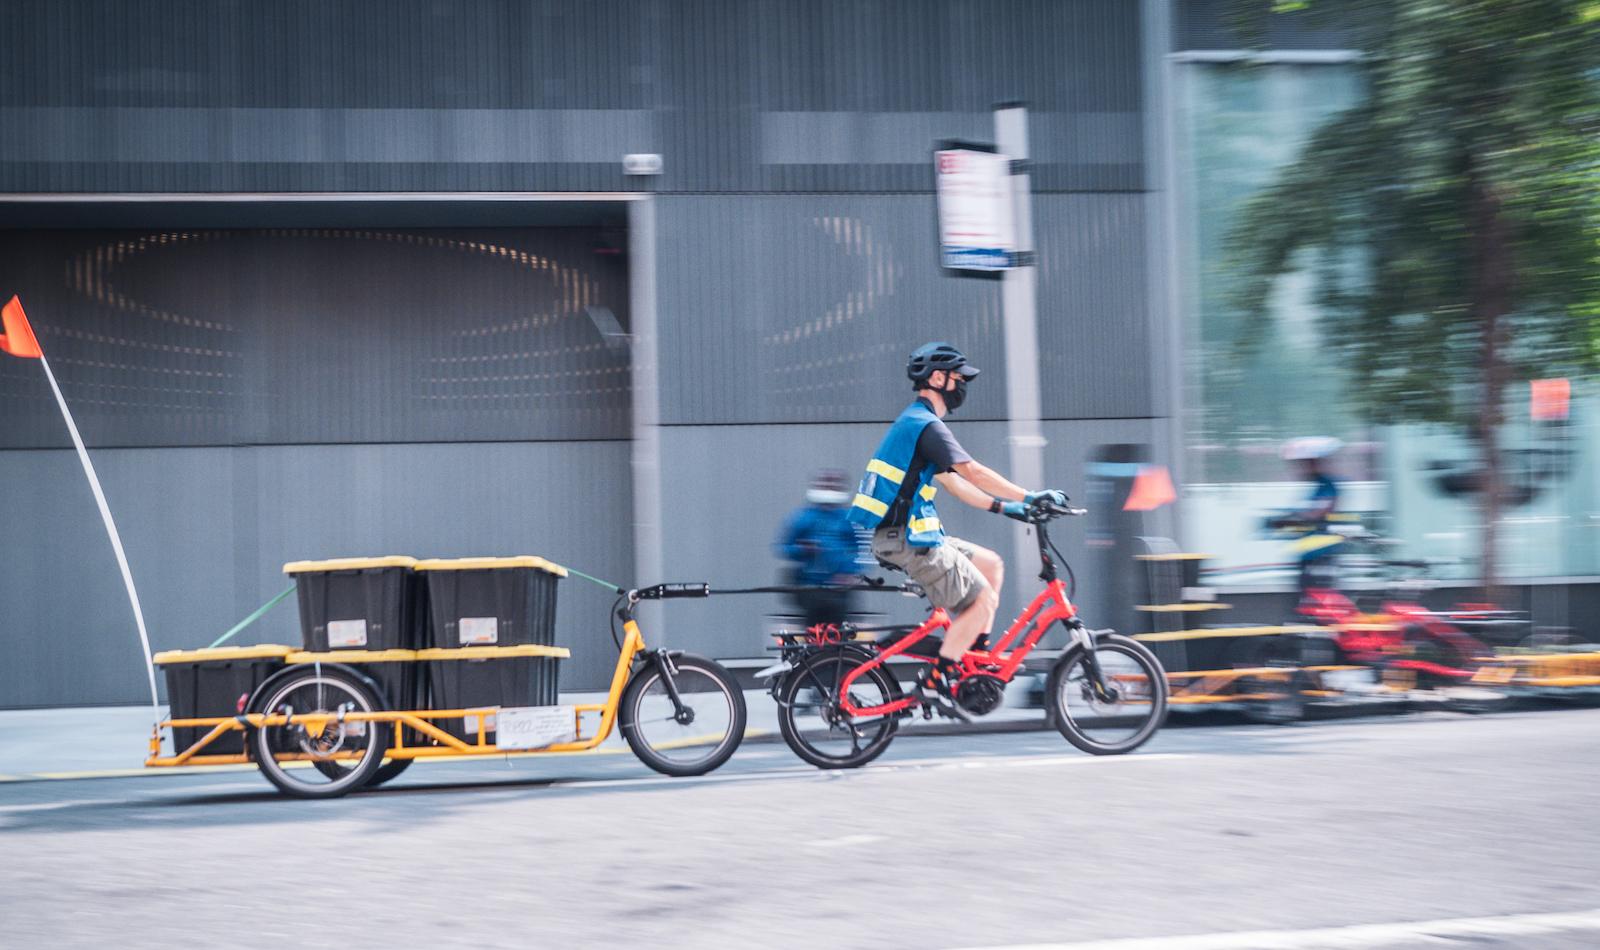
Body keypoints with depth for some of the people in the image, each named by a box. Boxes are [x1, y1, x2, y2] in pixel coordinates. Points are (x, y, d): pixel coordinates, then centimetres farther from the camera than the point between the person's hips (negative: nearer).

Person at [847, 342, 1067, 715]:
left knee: (991, 565, 15)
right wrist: (1030, 496, -15)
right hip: (908, 540, -10)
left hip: (911, 535, 10)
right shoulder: (926, 425, -14)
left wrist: (1003, 507, 18)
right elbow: (974, 472, -20)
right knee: (983, 600, -7)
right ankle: (936, 679, -5)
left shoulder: (913, 424, 19)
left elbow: (952, 482, 22)